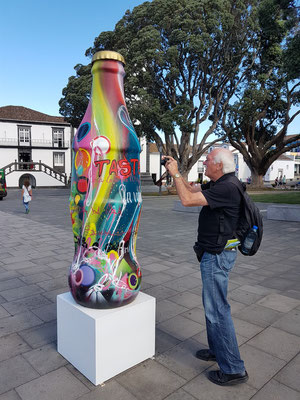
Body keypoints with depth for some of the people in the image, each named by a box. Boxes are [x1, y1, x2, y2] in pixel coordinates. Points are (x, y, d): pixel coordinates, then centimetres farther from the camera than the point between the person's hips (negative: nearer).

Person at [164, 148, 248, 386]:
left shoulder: (226, 189, -23)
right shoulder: (217, 185, 8)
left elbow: (187, 200, -26)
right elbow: (192, 190, 19)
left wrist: (175, 174, -14)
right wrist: (176, 172, 9)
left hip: (217, 256, -11)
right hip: (214, 253, 11)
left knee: (217, 309, -2)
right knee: (212, 304, 21)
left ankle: (234, 369, 13)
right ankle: (217, 350, 38)